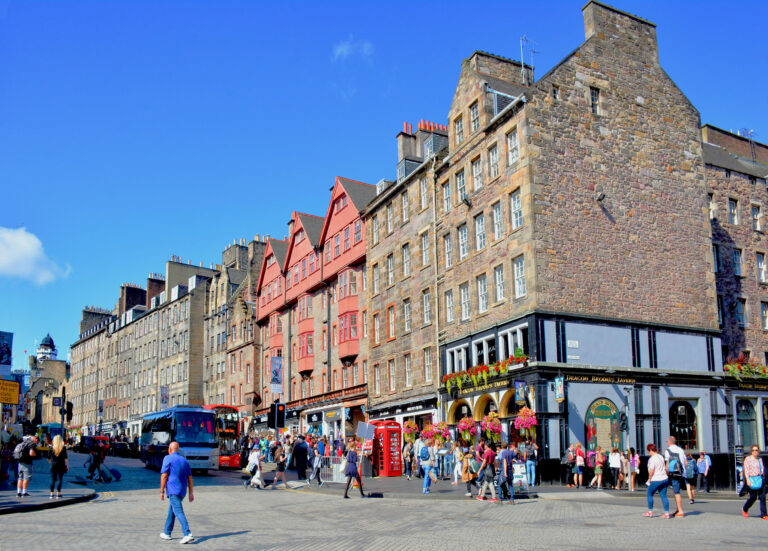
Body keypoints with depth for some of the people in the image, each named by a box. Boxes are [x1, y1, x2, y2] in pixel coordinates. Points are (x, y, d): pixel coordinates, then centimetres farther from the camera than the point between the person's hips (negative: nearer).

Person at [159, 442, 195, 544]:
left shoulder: (168, 458, -3)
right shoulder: (184, 460, 15)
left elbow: (164, 475, -9)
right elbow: (190, 478, 12)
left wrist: (162, 491, -5)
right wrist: (191, 493, 13)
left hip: (173, 490, -7)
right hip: (182, 491, 7)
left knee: (179, 512, -14)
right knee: (171, 511, 23)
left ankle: (188, 534, -26)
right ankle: (167, 533, 32)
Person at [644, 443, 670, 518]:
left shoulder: (652, 459, -15)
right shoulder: (661, 457, 10)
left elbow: (651, 470, -19)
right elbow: (665, 468, 17)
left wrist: (649, 479, -6)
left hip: (656, 480, -7)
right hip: (664, 479, 7)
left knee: (649, 494, 10)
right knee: (663, 496, 7)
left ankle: (650, 511, 15)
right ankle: (667, 513, 3)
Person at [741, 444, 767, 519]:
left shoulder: (760, 459, 14)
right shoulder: (747, 459, -2)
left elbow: (762, 469, 21)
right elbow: (746, 470, -9)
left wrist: (763, 477, 17)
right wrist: (747, 479, -19)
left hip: (760, 479, 5)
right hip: (751, 479, -5)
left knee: (762, 497, -2)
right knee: (753, 497, -5)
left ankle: (763, 515, 2)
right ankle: (744, 509, 21)